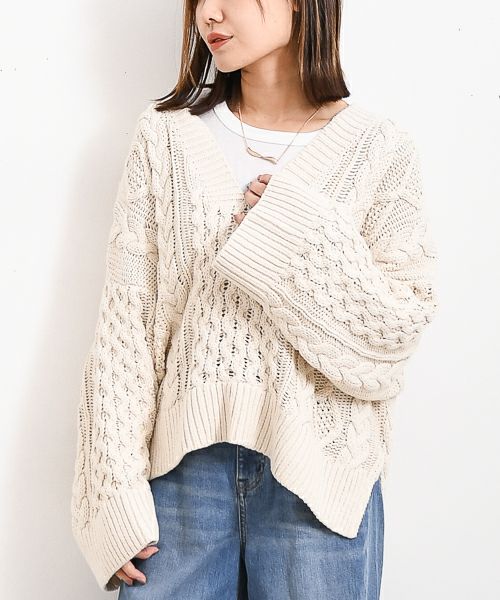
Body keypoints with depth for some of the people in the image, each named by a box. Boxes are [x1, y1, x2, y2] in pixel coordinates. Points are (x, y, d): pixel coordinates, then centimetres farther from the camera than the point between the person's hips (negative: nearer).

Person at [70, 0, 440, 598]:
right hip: (184, 463, 1)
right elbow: (124, 318, -2)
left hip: (315, 466, 0)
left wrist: (300, 231, -15)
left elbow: (401, 325, -4)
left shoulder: (380, 150, -2)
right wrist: (118, 493, -6)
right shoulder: (166, 134, 1)